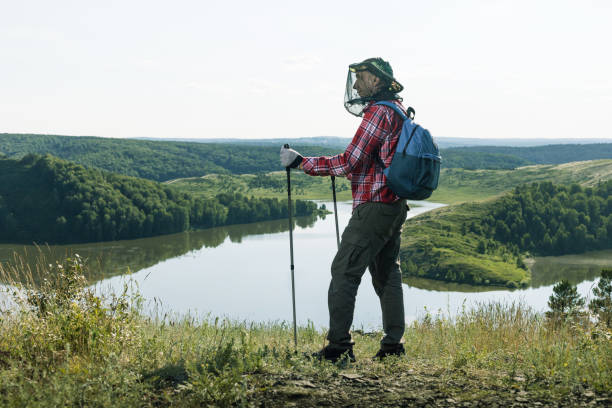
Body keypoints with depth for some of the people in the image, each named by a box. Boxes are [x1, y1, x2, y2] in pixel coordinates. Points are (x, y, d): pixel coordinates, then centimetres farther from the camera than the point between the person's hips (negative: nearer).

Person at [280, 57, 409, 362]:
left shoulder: (379, 112, -14)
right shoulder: (398, 111, 16)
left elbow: (350, 163, -17)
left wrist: (301, 162, -12)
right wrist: (346, 168, 29)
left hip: (374, 208, -10)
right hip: (395, 207, 10)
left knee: (344, 272, -6)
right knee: (386, 274, 13)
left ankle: (339, 346, -6)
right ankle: (393, 345, 15)